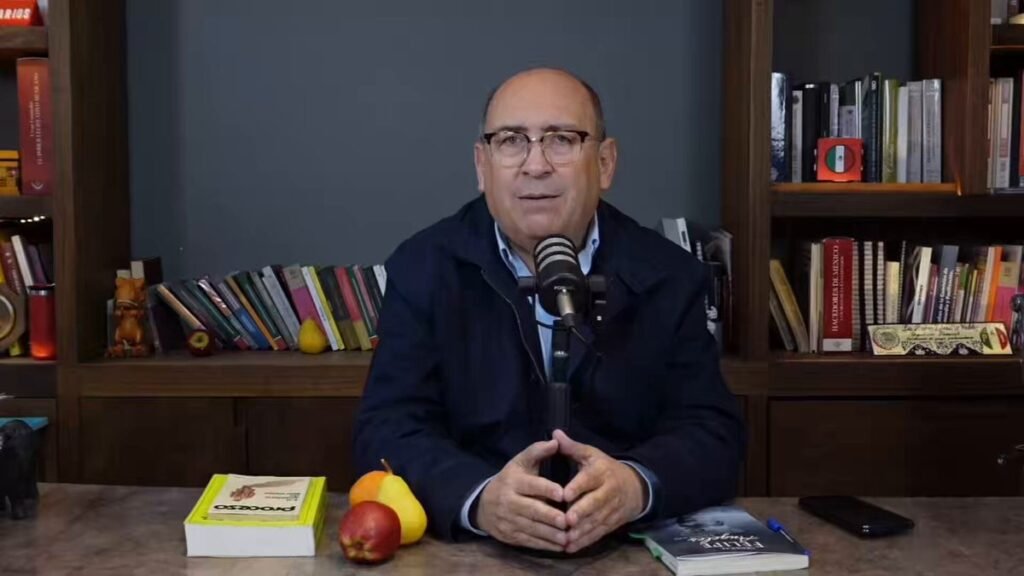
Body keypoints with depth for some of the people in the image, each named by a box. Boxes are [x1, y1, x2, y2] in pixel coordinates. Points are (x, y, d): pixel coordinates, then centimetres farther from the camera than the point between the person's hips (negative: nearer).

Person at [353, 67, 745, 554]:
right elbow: (388, 433, -9)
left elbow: (713, 434, -4)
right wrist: (480, 500, -29)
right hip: (469, 549, -1)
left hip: (633, 548, 2)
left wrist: (636, 485, -26)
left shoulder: (669, 276, 1)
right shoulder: (424, 268, -1)